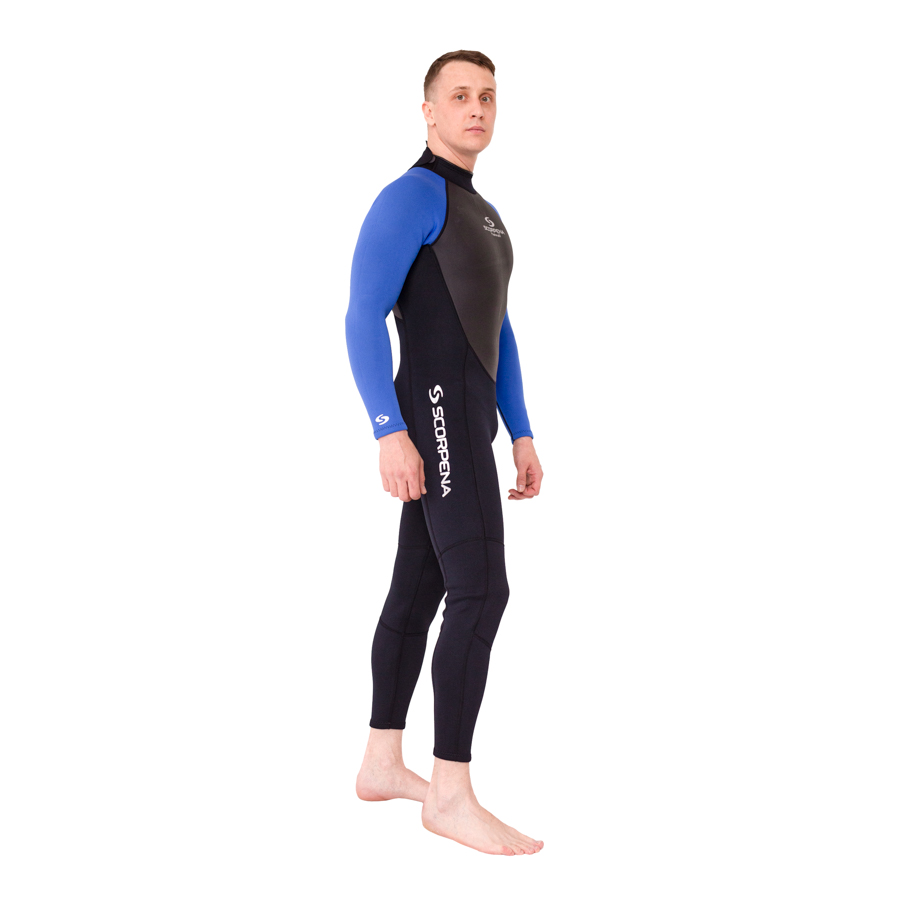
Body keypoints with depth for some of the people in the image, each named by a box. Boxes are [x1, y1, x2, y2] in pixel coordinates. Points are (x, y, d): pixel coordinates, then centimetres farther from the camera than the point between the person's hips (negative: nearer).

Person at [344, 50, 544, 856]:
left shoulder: (482, 218, 21)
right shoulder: (407, 196, -10)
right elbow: (363, 319, -17)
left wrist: (522, 436, 18)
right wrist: (390, 434, -24)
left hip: (465, 426, 10)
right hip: (434, 424, -10)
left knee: (419, 590, 12)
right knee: (482, 594, -15)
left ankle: (383, 766, 19)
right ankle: (454, 795, -13)